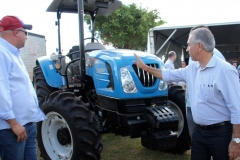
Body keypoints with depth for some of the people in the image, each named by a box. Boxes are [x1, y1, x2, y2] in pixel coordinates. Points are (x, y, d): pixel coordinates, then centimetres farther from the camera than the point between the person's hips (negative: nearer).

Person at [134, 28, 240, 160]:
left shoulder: (224, 70, -19)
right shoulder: (192, 69, 5)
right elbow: (169, 75, 20)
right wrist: (144, 67, 20)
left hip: (221, 133, -7)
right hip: (199, 131, 7)